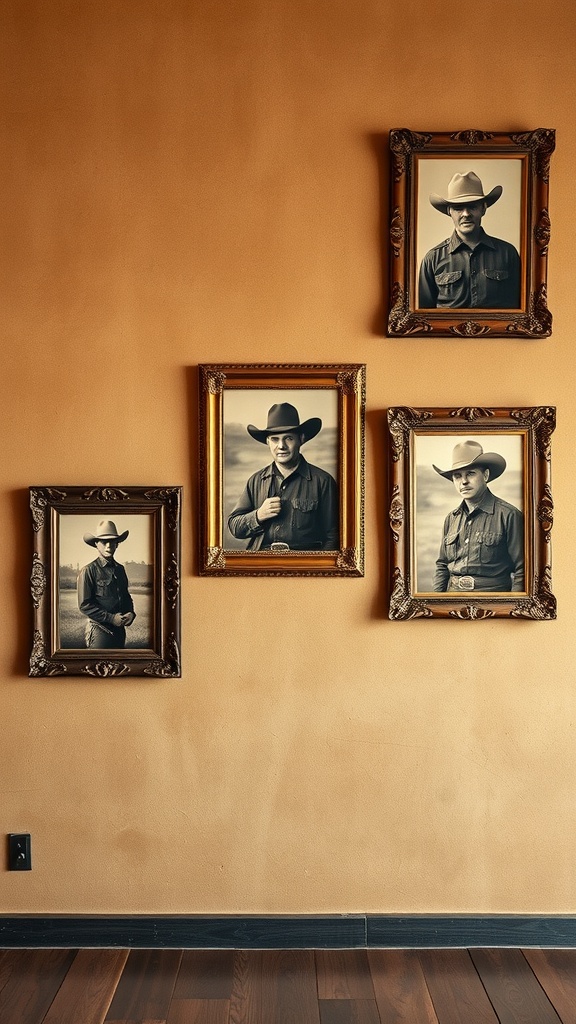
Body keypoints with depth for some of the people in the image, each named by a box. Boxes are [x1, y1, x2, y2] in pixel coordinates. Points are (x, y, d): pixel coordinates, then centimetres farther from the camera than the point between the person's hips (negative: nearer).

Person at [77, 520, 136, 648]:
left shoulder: (120, 569, 11)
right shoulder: (88, 571, -9)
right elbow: (84, 605, -12)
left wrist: (131, 613, 0)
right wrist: (111, 618, -16)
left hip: (120, 630, 6)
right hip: (100, 631, -6)